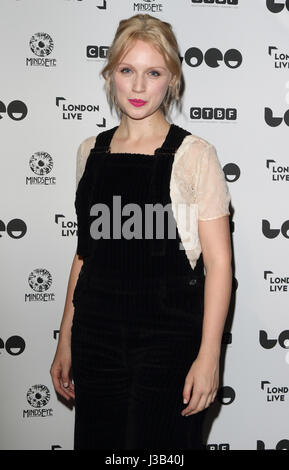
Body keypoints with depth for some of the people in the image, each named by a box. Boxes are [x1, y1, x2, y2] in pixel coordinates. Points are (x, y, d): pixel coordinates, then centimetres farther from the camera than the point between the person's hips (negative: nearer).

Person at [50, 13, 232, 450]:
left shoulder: (193, 154, -8)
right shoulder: (91, 151, 6)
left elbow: (218, 262, -9)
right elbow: (85, 253, 12)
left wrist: (208, 356, -14)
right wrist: (65, 341, 12)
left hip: (168, 342, -4)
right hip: (96, 340, 4)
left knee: (161, 444, 7)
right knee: (97, 440, 13)